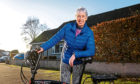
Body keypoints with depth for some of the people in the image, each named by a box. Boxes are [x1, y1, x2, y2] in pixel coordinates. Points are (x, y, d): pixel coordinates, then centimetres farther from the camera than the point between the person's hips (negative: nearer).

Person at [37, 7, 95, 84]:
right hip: (65, 62, 1)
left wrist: (75, 55, -30)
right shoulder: (68, 27, -8)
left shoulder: (89, 33, -12)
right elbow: (55, 38, -8)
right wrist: (43, 47, -17)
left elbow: (91, 51, -20)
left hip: (78, 63, -1)